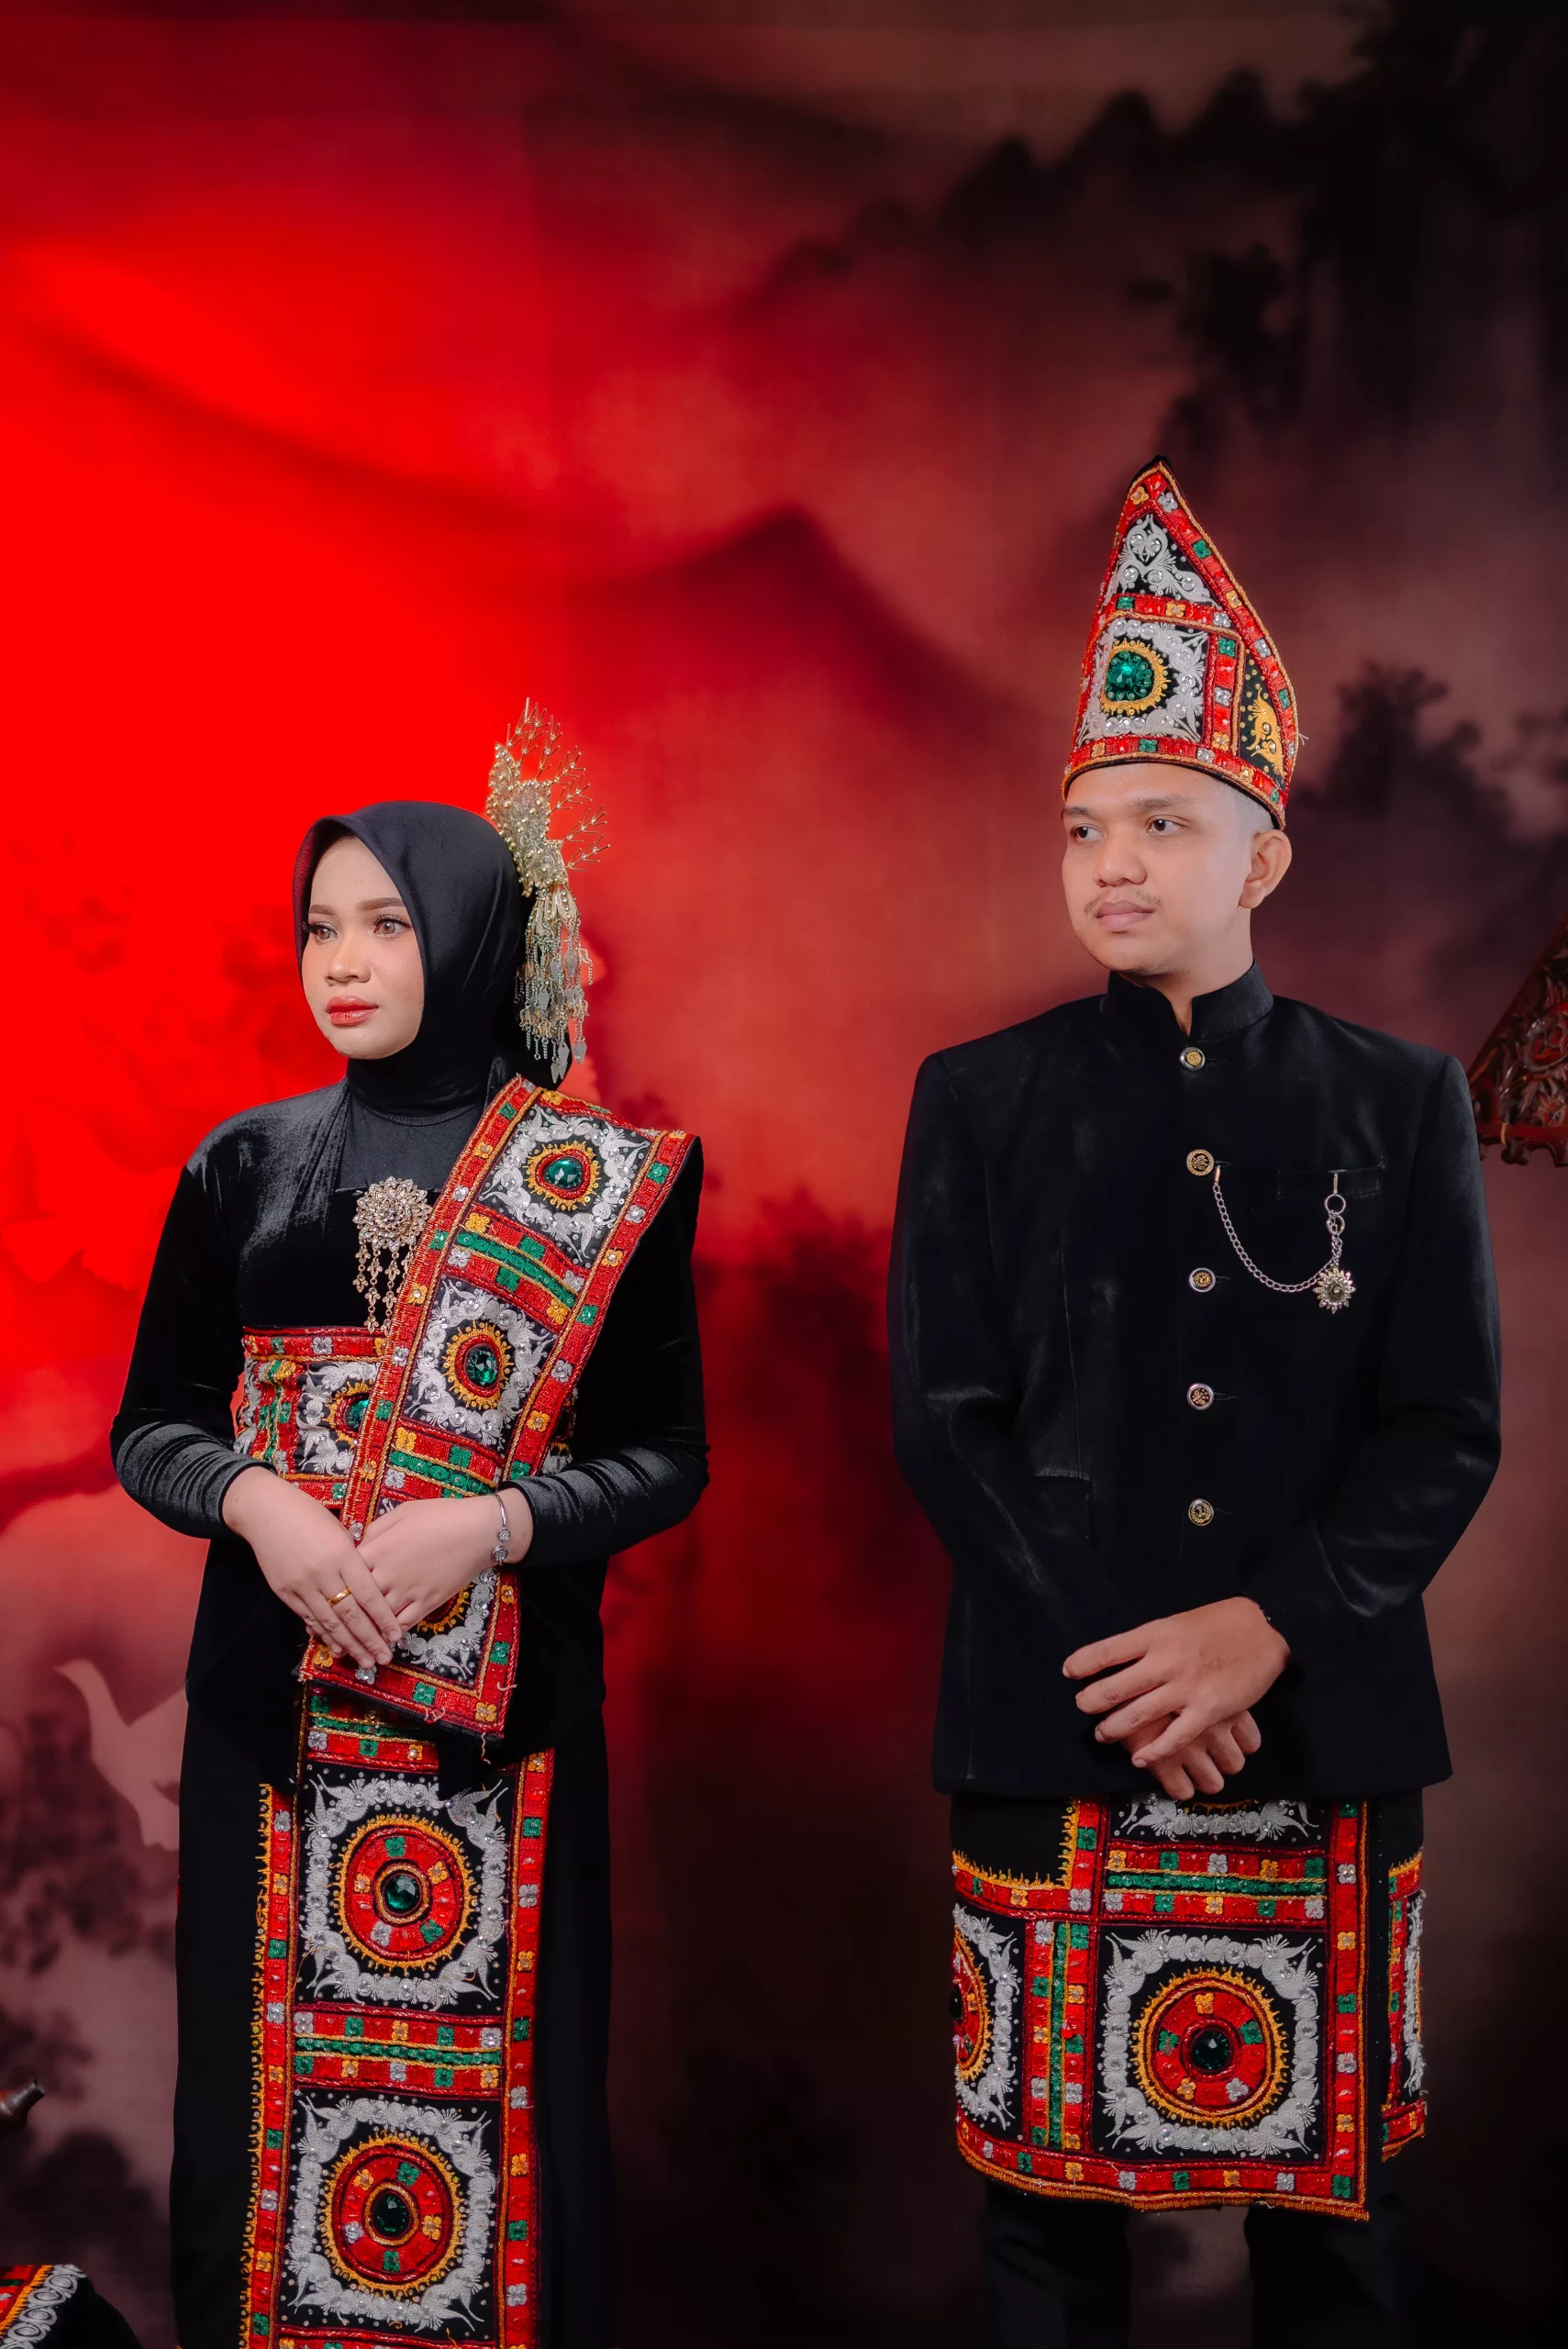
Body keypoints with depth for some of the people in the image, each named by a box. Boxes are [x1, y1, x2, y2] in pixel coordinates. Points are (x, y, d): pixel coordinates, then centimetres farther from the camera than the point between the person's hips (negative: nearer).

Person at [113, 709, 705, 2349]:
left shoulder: (603, 1185, -2)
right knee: (271, 2047, 9)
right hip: (275, 1687, 2)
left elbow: (666, 1455, -2)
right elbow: (150, 1426, 7)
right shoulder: (243, 1168, 6)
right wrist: (257, 1502, -13)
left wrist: (486, 1525, -18)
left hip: (501, 1693, -2)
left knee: (499, 2049, 5)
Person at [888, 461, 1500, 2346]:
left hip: (1326, 1726, 1)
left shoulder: (1398, 1102, 3)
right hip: (1053, 1718, 0)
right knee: (1052, 2175, 11)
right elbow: (943, 1417, -2)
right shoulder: (978, 1101, 2)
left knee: (1328, 2185, 14)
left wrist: (1266, 1628, -14)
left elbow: (1448, 1430, -1)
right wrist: (1122, 1661, -11)